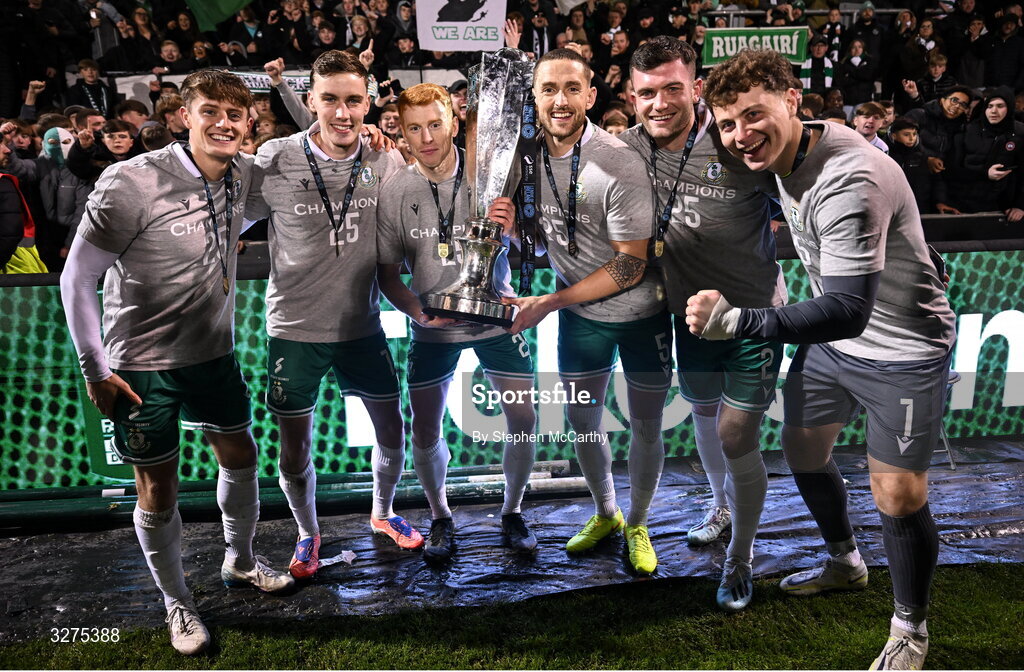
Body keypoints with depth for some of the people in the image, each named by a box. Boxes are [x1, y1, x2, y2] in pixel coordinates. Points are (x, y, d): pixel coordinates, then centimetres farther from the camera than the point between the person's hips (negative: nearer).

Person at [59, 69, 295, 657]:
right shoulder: (131, 183, -22)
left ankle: (240, 561, 44)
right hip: (142, 365, -5)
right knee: (159, 488, 7)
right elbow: (77, 278, -14)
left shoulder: (244, 175, -5)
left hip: (214, 352, 6)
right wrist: (95, 370, -13)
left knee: (241, 454, 18)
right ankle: (178, 603, 30)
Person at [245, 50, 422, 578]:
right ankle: (307, 534, 37)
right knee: (295, 448, 9)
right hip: (295, 327, -2)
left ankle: (382, 513, 43)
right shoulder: (274, 160, -13)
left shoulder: (386, 161, -5)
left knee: (392, 430, 13)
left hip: (362, 323, 2)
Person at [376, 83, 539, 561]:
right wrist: (417, 310, -17)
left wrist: (514, 228, -28)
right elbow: (387, 270, 1)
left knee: (524, 419, -2)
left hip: (495, 318, 0)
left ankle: (512, 512, 23)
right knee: (426, 430, 3)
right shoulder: (395, 190, -7)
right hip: (433, 326, 1)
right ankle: (440, 518, 28)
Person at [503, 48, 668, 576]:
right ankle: (604, 513, 39)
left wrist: (548, 304, -22)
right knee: (582, 419, 15)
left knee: (645, 424, 8)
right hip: (579, 311, 5)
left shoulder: (618, 164, -25)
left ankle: (637, 524, 32)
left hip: (640, 312, -5)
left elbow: (631, 266, -23)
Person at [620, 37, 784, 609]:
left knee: (737, 440, -2)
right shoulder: (629, 148, -8)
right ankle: (723, 503, 54)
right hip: (691, 316, 5)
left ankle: (741, 558, 23)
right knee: (704, 416, 24)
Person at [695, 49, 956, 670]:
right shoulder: (788, 153, -4)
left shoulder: (850, 180, -33)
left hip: (903, 351, -8)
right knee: (803, 449, 18)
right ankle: (845, 564, 45)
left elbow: (846, 312, -41)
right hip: (832, 337, 9)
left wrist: (734, 320, -47)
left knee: (899, 499, -4)